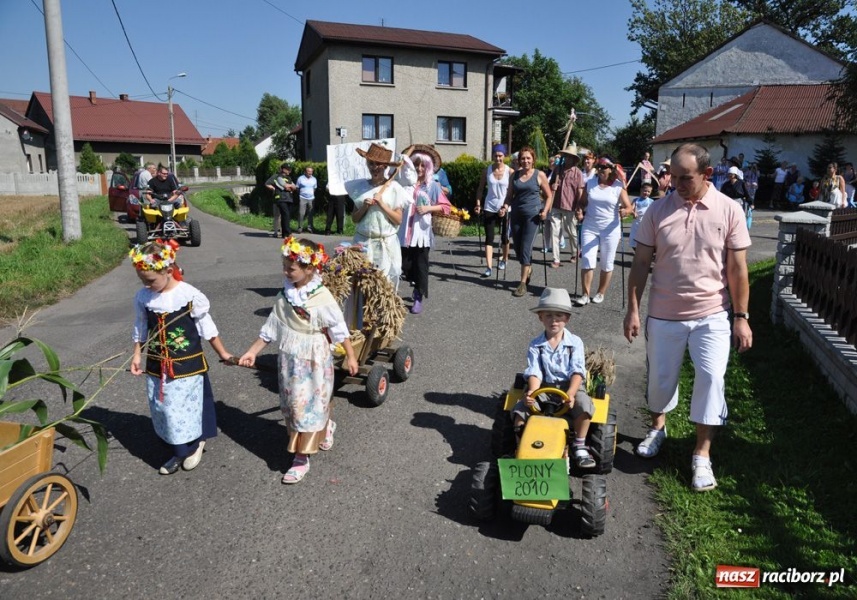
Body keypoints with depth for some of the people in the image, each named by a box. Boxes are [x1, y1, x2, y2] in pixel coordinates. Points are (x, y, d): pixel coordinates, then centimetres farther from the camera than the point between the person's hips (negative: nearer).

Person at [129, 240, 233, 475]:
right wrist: (137, 355, 6)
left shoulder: (190, 295, -15)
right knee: (164, 412, 11)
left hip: (187, 366, -4)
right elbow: (140, 329, 11)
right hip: (156, 367, 4)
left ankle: (195, 445, 29)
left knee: (186, 410, 2)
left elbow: (206, 327, -5)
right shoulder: (142, 297, -3)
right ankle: (179, 452, 30)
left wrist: (223, 353, 3)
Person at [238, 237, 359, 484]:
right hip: (289, 360, 6)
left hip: (313, 362, -6)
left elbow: (339, 329, -9)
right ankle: (326, 427, 44)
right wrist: (252, 351, 8)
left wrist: (350, 356, -3)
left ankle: (301, 458, 14)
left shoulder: (322, 298, -17)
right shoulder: (285, 295, -1)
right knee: (293, 404, 17)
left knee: (308, 406, 1)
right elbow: (271, 327, 7)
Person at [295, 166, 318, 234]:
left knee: (310, 214, 2)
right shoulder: (300, 178, 0)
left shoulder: (314, 179, 11)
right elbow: (297, 188, 6)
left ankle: (309, 228, 9)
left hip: (311, 198, 3)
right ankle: (300, 228, -2)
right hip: (302, 198, -3)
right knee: (301, 213, -8)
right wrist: (299, 195, 3)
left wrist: (313, 196, 12)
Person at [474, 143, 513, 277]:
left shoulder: (510, 171, -3)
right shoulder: (487, 170, 3)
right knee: (489, 237, -6)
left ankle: (504, 260, 36)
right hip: (489, 208, 1)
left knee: (504, 236, 12)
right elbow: (480, 188, 9)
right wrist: (478, 203, -2)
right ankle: (488, 267, -10)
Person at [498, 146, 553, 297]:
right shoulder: (515, 175, 9)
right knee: (517, 248, 10)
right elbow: (509, 195, 13)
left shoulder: (539, 175, -1)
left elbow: (549, 196, 4)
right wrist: (505, 207, -5)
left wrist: (545, 211, -10)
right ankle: (528, 269, 39)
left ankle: (523, 283, -6)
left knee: (525, 248, -10)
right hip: (516, 215, 5)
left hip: (532, 215, -4)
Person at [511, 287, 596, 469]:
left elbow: (577, 372, -11)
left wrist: (570, 393, -29)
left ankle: (579, 446, -9)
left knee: (584, 405, -32)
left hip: (570, 386, -1)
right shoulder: (535, 345, 1)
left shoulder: (575, 342, -2)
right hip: (544, 387, 1)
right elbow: (534, 373, -8)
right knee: (519, 410, -21)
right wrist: (532, 391, -30)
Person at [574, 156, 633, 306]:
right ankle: (586, 295, 0)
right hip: (589, 228, 2)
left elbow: (629, 207, -8)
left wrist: (624, 211, -31)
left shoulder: (619, 186, -5)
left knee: (607, 264, 7)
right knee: (587, 260, -7)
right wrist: (580, 210, -10)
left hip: (610, 230, -2)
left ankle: (600, 293, 22)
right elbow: (583, 202, 12)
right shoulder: (590, 183, 4)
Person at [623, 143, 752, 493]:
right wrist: (633, 309, -3)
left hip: (711, 314, -1)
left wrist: (741, 316, -3)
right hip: (664, 313, 1)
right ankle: (658, 426, 40)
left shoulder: (729, 211, -5)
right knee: (660, 377, 13)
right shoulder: (659, 209, -4)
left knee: (711, 378, -7)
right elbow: (641, 263, -1)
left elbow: (737, 269, -2)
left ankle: (702, 454, 8)